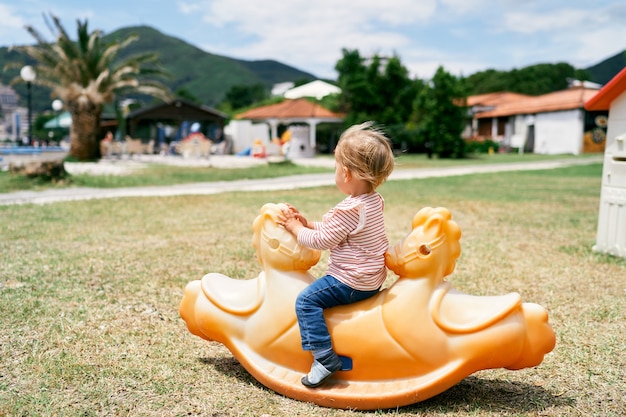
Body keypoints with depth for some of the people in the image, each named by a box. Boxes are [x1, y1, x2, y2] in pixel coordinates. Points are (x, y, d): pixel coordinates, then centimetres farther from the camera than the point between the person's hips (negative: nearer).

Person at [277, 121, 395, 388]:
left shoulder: (350, 209, -24)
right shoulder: (374, 201, 7)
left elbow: (320, 240, -16)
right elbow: (334, 230, 15)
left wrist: (295, 228, -2)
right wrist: (307, 223, 9)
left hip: (352, 282, -11)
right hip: (372, 278, 11)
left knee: (306, 300, -14)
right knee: (321, 288, 29)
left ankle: (325, 358, -15)